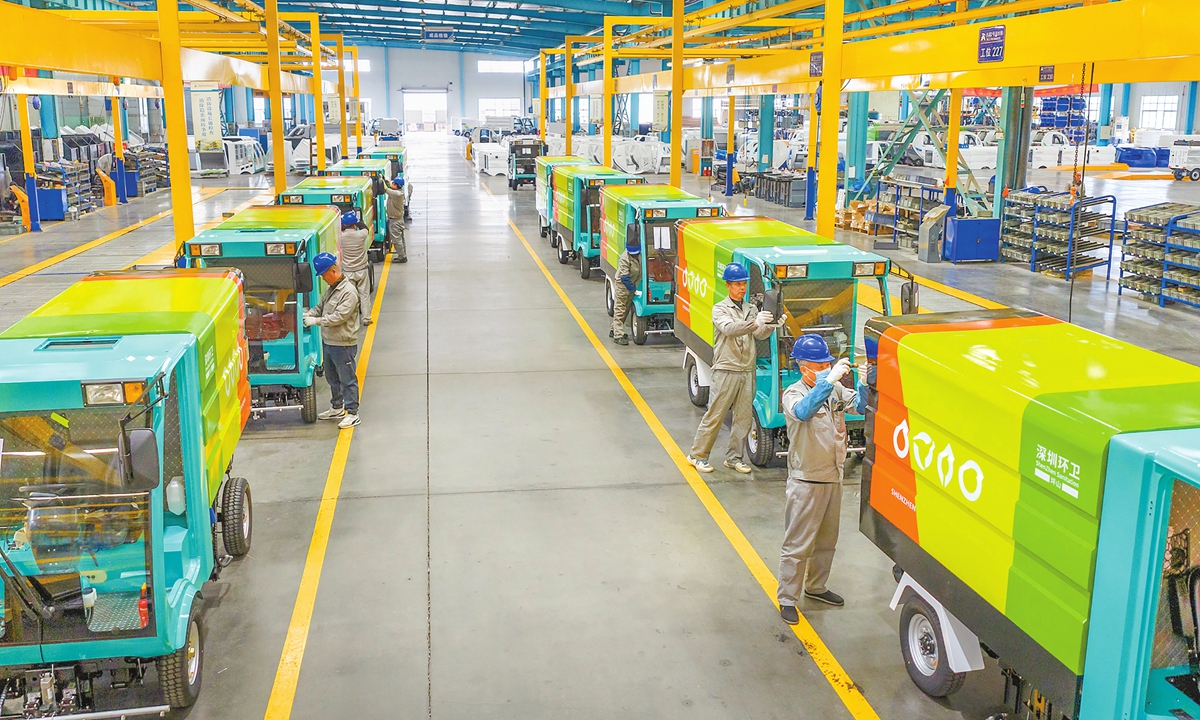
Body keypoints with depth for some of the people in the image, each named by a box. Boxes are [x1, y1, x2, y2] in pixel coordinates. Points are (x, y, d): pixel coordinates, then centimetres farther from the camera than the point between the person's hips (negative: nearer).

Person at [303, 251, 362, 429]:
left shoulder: (349, 292, -20)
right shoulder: (331, 288, 10)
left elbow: (339, 317, -24)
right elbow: (321, 307, 19)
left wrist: (316, 321, -22)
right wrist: (308, 314, 0)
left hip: (343, 345, -10)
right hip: (328, 341, 10)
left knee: (348, 379, -1)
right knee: (332, 378, 21)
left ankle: (352, 414, 6)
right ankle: (337, 409, 35)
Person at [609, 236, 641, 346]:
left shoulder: (639, 255, -4)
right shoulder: (624, 259, -26)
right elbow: (624, 278, -26)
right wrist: (634, 290, -28)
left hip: (632, 284, 8)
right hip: (623, 285, -8)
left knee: (626, 309, 15)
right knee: (620, 310, -5)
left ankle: (614, 330, 28)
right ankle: (618, 335, -5)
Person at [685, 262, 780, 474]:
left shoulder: (752, 309, 15)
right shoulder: (720, 309, -1)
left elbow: (760, 335, 1)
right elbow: (729, 329, -21)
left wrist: (772, 325, -21)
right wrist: (755, 323, -36)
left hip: (747, 371, 5)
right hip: (726, 370, -5)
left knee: (743, 417, 7)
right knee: (715, 415, -2)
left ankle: (734, 457, 18)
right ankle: (697, 455, 8)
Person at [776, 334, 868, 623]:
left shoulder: (836, 389, 5)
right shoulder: (793, 394, -15)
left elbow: (860, 406, -3)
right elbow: (803, 412, -37)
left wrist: (863, 384, -22)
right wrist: (829, 380, -45)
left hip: (833, 477, 7)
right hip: (806, 482, -7)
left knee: (827, 540, 20)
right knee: (797, 544, 0)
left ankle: (816, 587, 38)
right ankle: (787, 599, 11)